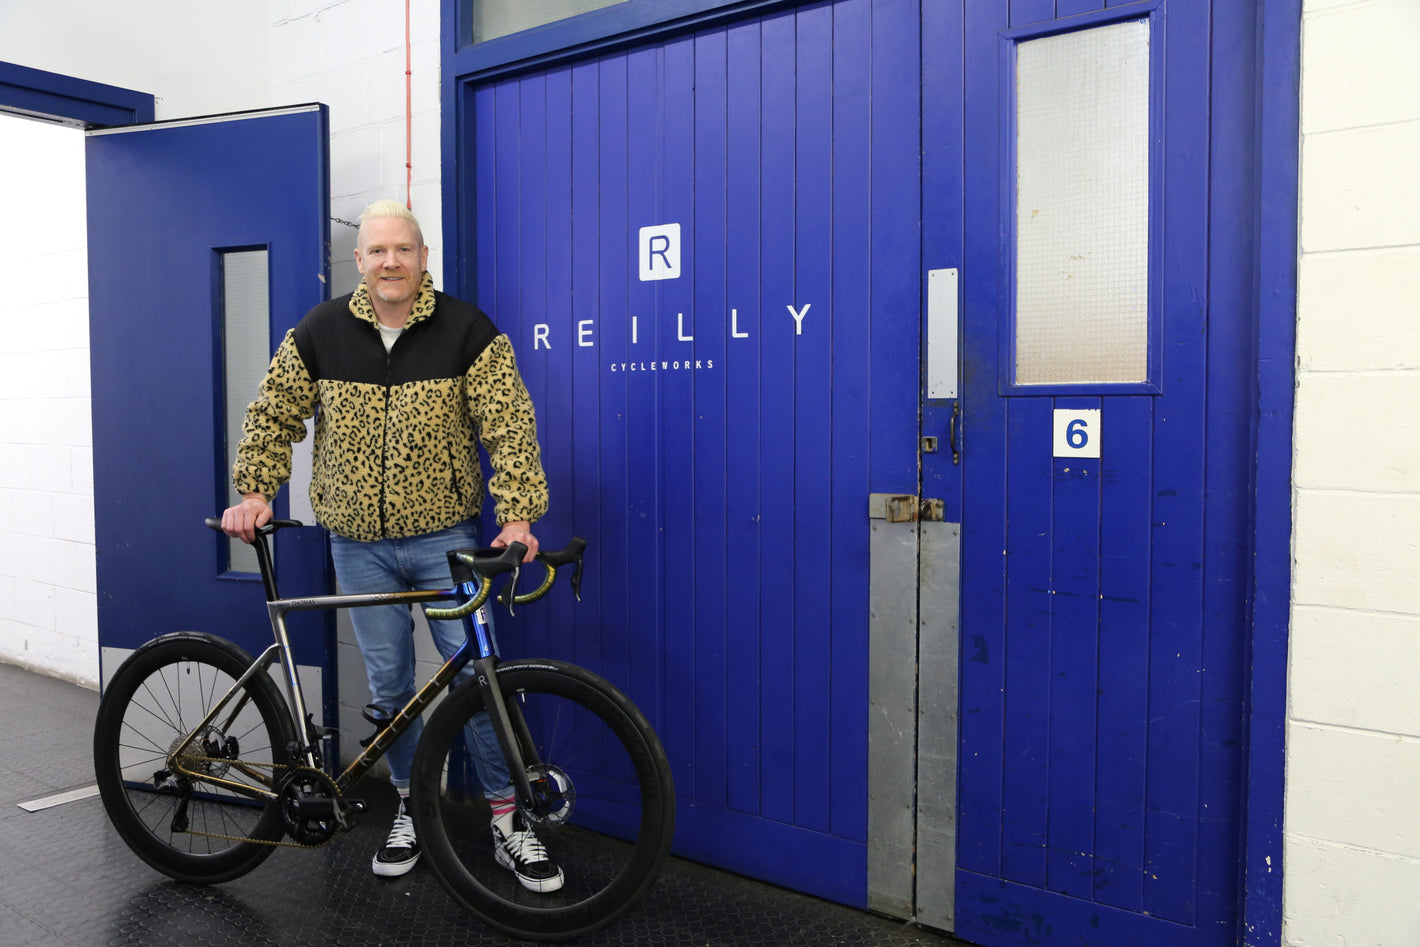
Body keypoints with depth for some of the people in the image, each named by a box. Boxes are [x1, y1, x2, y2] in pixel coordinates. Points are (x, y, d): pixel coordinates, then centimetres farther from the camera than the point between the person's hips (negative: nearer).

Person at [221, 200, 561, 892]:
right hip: (360, 547, 2)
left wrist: (517, 514, -19)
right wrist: (254, 492, 1)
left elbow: (509, 425, -10)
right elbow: (273, 415, 11)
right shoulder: (320, 333, 2)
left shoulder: (466, 330, -6)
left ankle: (507, 819, 11)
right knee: (389, 686, 10)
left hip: (444, 538, -2)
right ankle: (411, 808, 29)